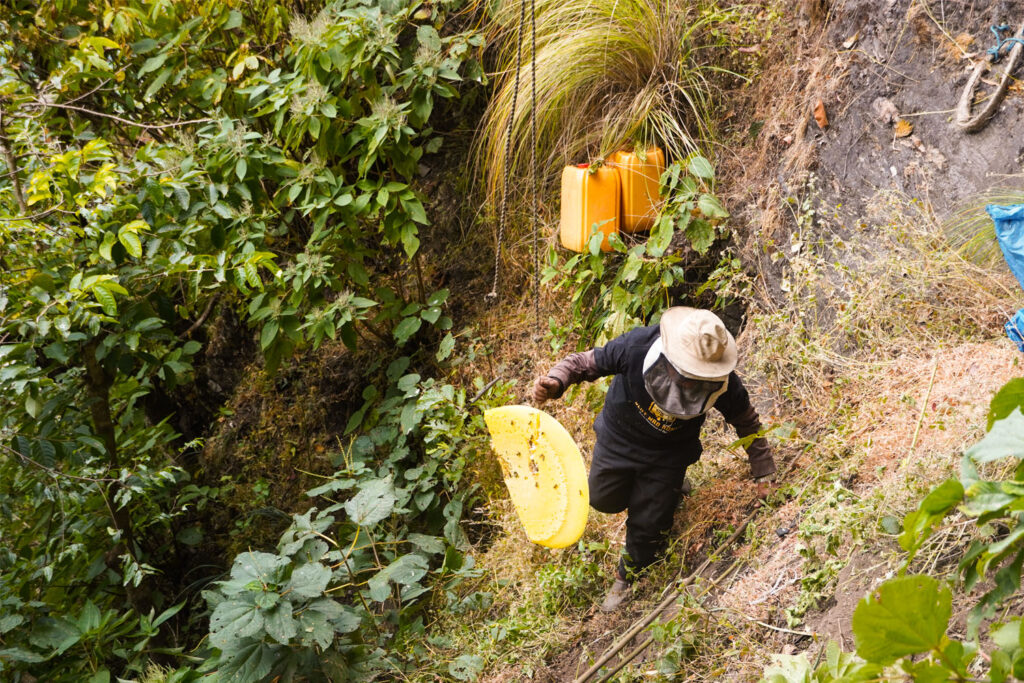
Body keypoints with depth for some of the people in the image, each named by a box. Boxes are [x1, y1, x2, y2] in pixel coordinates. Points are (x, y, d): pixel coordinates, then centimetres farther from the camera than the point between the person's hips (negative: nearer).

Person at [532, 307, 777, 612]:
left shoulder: (724, 385, -31)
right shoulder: (636, 346, -36)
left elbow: (747, 423, -11)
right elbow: (584, 362, -22)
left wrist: (764, 472, -6)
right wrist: (555, 382, -41)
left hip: (667, 456, -1)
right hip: (619, 436, 1)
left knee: (647, 524, 4)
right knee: (604, 500, 18)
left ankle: (627, 576, 37)